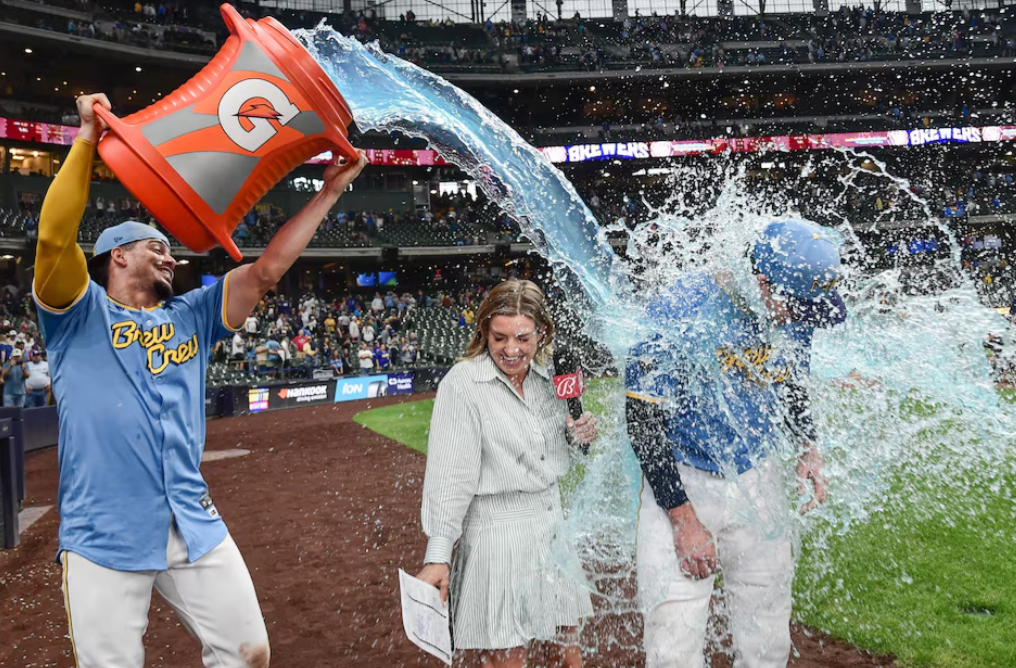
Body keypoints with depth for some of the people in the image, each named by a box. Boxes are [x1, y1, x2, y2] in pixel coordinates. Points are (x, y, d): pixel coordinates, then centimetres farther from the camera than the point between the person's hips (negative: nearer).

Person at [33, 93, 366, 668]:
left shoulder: (191, 316, 16)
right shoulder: (80, 313, 4)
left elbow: (266, 271, 10)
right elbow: (56, 237, -14)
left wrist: (329, 193, 8)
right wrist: (89, 136, -10)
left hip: (196, 528, 5)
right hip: (104, 536, -4)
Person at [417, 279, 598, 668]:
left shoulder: (546, 377, 5)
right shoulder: (462, 384, -13)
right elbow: (450, 477, -15)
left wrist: (578, 435, -3)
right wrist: (438, 556, -19)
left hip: (553, 529, 6)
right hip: (498, 535, -6)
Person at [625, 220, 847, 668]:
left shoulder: (793, 316, -5)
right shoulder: (681, 313, -23)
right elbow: (643, 422, -18)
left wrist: (807, 448, -3)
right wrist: (684, 519, -18)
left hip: (757, 480, 5)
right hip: (677, 483, -4)